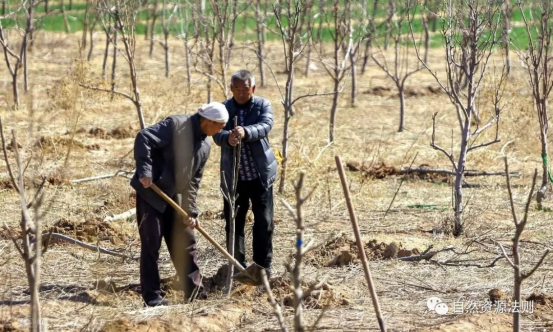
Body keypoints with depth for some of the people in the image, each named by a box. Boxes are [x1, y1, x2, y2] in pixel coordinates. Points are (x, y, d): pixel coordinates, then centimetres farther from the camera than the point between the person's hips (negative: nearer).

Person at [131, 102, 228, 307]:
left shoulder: (205, 145, 7)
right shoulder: (176, 125, -17)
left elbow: (193, 180, 11)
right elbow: (143, 139, -23)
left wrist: (190, 211, 5)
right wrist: (144, 171, -28)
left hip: (174, 197, 8)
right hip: (150, 192, -8)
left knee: (185, 243, 10)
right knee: (151, 244, -4)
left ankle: (195, 292, 18)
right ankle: (152, 296, 2)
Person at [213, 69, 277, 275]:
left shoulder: (262, 105, 0)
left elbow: (265, 126, -20)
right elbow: (217, 135, -13)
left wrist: (245, 132, -41)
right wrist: (228, 138, -38)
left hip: (260, 175, -1)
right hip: (233, 177, 1)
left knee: (264, 222, 2)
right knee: (233, 223, 5)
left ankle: (263, 266, 12)